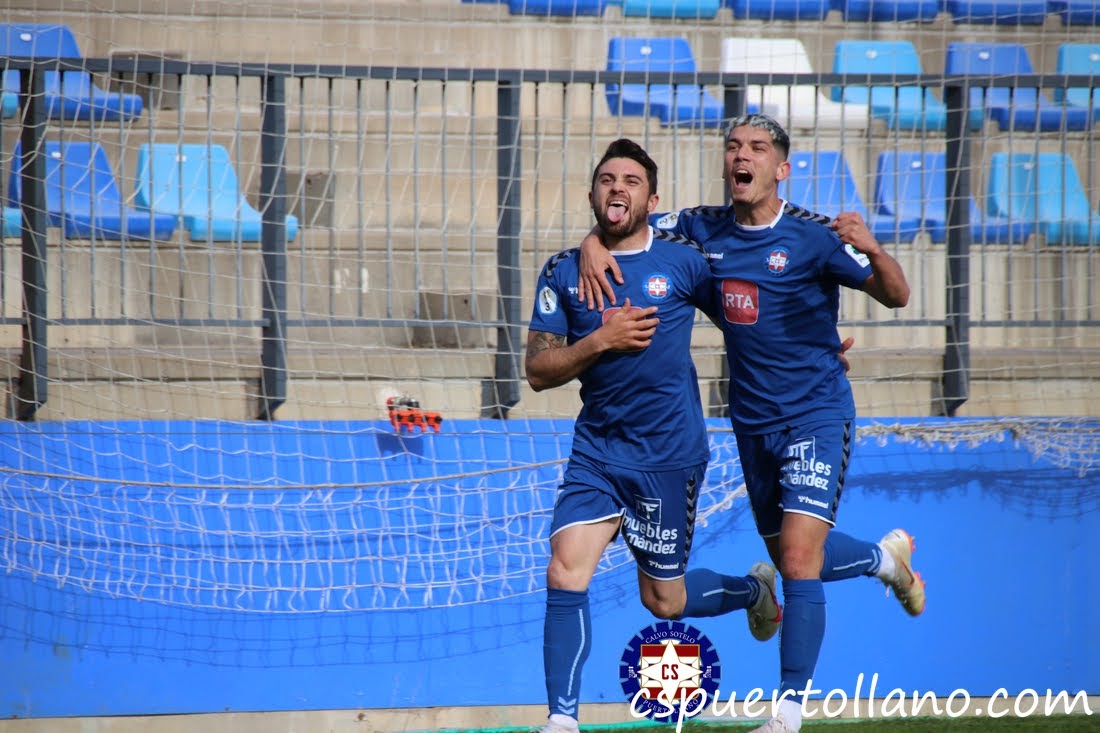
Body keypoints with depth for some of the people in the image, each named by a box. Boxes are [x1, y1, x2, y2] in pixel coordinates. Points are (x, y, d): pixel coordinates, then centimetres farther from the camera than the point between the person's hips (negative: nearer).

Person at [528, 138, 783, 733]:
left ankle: (754, 590, 39)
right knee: (564, 576, -13)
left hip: (668, 455, -2)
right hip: (595, 452, 2)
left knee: (663, 599, 8)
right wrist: (600, 340, -16)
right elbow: (538, 371, -1)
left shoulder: (683, 262, -4)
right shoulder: (564, 272, 2)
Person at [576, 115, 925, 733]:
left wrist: (872, 249, -39)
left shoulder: (813, 236, -15)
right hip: (752, 421, 6)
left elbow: (897, 297, -19)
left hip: (817, 413, -6)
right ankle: (886, 555, 50)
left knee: (799, 556, -17)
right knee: (789, 557, 19)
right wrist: (594, 245, -12)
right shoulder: (704, 230, 0)